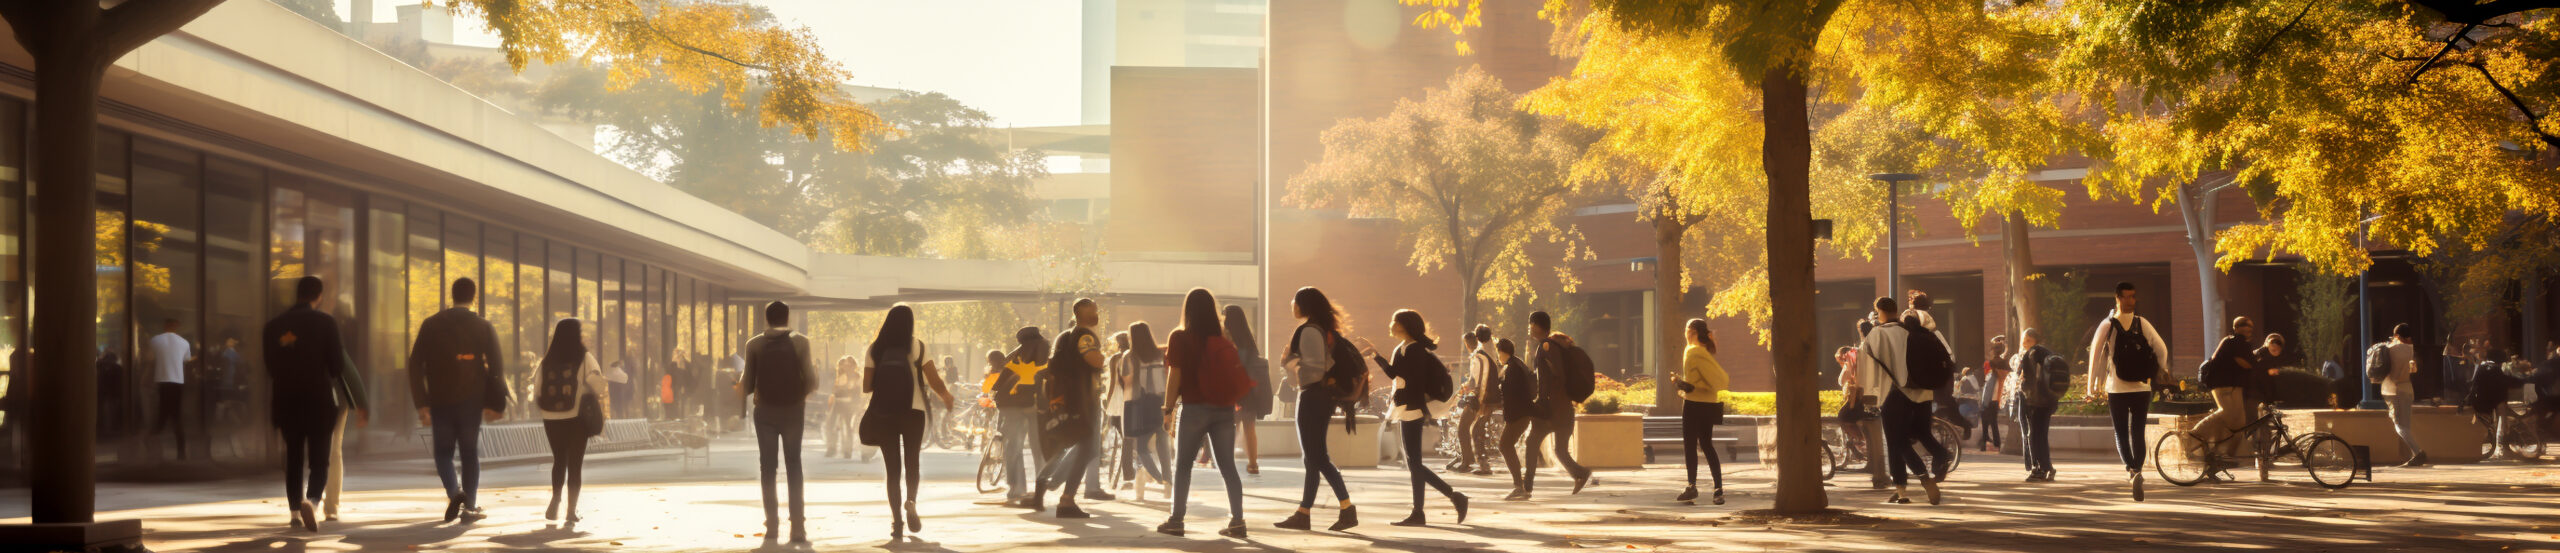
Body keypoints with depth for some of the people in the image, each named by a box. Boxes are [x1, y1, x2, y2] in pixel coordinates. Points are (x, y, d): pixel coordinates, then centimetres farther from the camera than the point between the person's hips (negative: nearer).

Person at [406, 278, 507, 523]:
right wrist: (495, 403, 2)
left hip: (440, 401, 0)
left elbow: (415, 364, -3)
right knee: (469, 452, 10)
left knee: (444, 450, 12)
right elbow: (496, 367, -4)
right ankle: (469, 507, 8)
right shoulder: (483, 327, -1)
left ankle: (454, 492, -13)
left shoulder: (431, 325, 0)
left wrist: (421, 403, -2)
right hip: (470, 401, 0)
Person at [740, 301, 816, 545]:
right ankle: (798, 528, -1)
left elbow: (747, 385, -3)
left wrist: (742, 393, 19)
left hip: (765, 412, 0)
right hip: (793, 411, 0)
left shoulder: (754, 345, -3)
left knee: (767, 468, 9)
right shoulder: (800, 342, -6)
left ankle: (772, 526, 4)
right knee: (794, 466, 7)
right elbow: (811, 381, -9)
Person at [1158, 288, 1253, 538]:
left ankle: (1176, 520, 7)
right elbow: (1236, 371, 9)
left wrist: (1168, 408, -2)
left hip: (1195, 408, -3)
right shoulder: (1223, 337, 6)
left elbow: (1174, 376, -8)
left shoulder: (1180, 338, -6)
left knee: (1183, 465, 7)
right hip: (1224, 409, 3)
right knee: (1227, 465, 5)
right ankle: (1237, 521, -1)